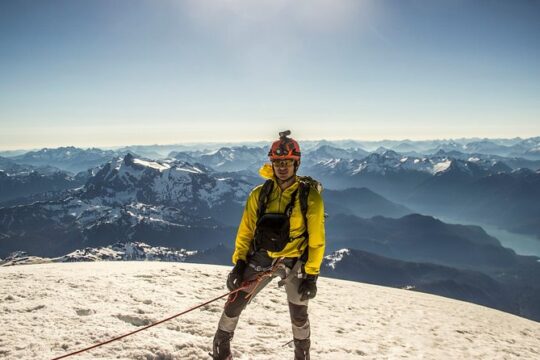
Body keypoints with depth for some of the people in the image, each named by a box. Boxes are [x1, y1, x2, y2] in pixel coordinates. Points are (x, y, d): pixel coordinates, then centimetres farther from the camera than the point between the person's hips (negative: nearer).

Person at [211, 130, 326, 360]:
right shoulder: (259, 194, -6)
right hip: (260, 258, 2)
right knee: (234, 304, 1)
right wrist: (239, 262, -5)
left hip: (294, 262, -2)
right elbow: (245, 231, 0)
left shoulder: (310, 197, -14)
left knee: (299, 316, 12)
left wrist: (311, 274, -10)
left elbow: (316, 240, -10)